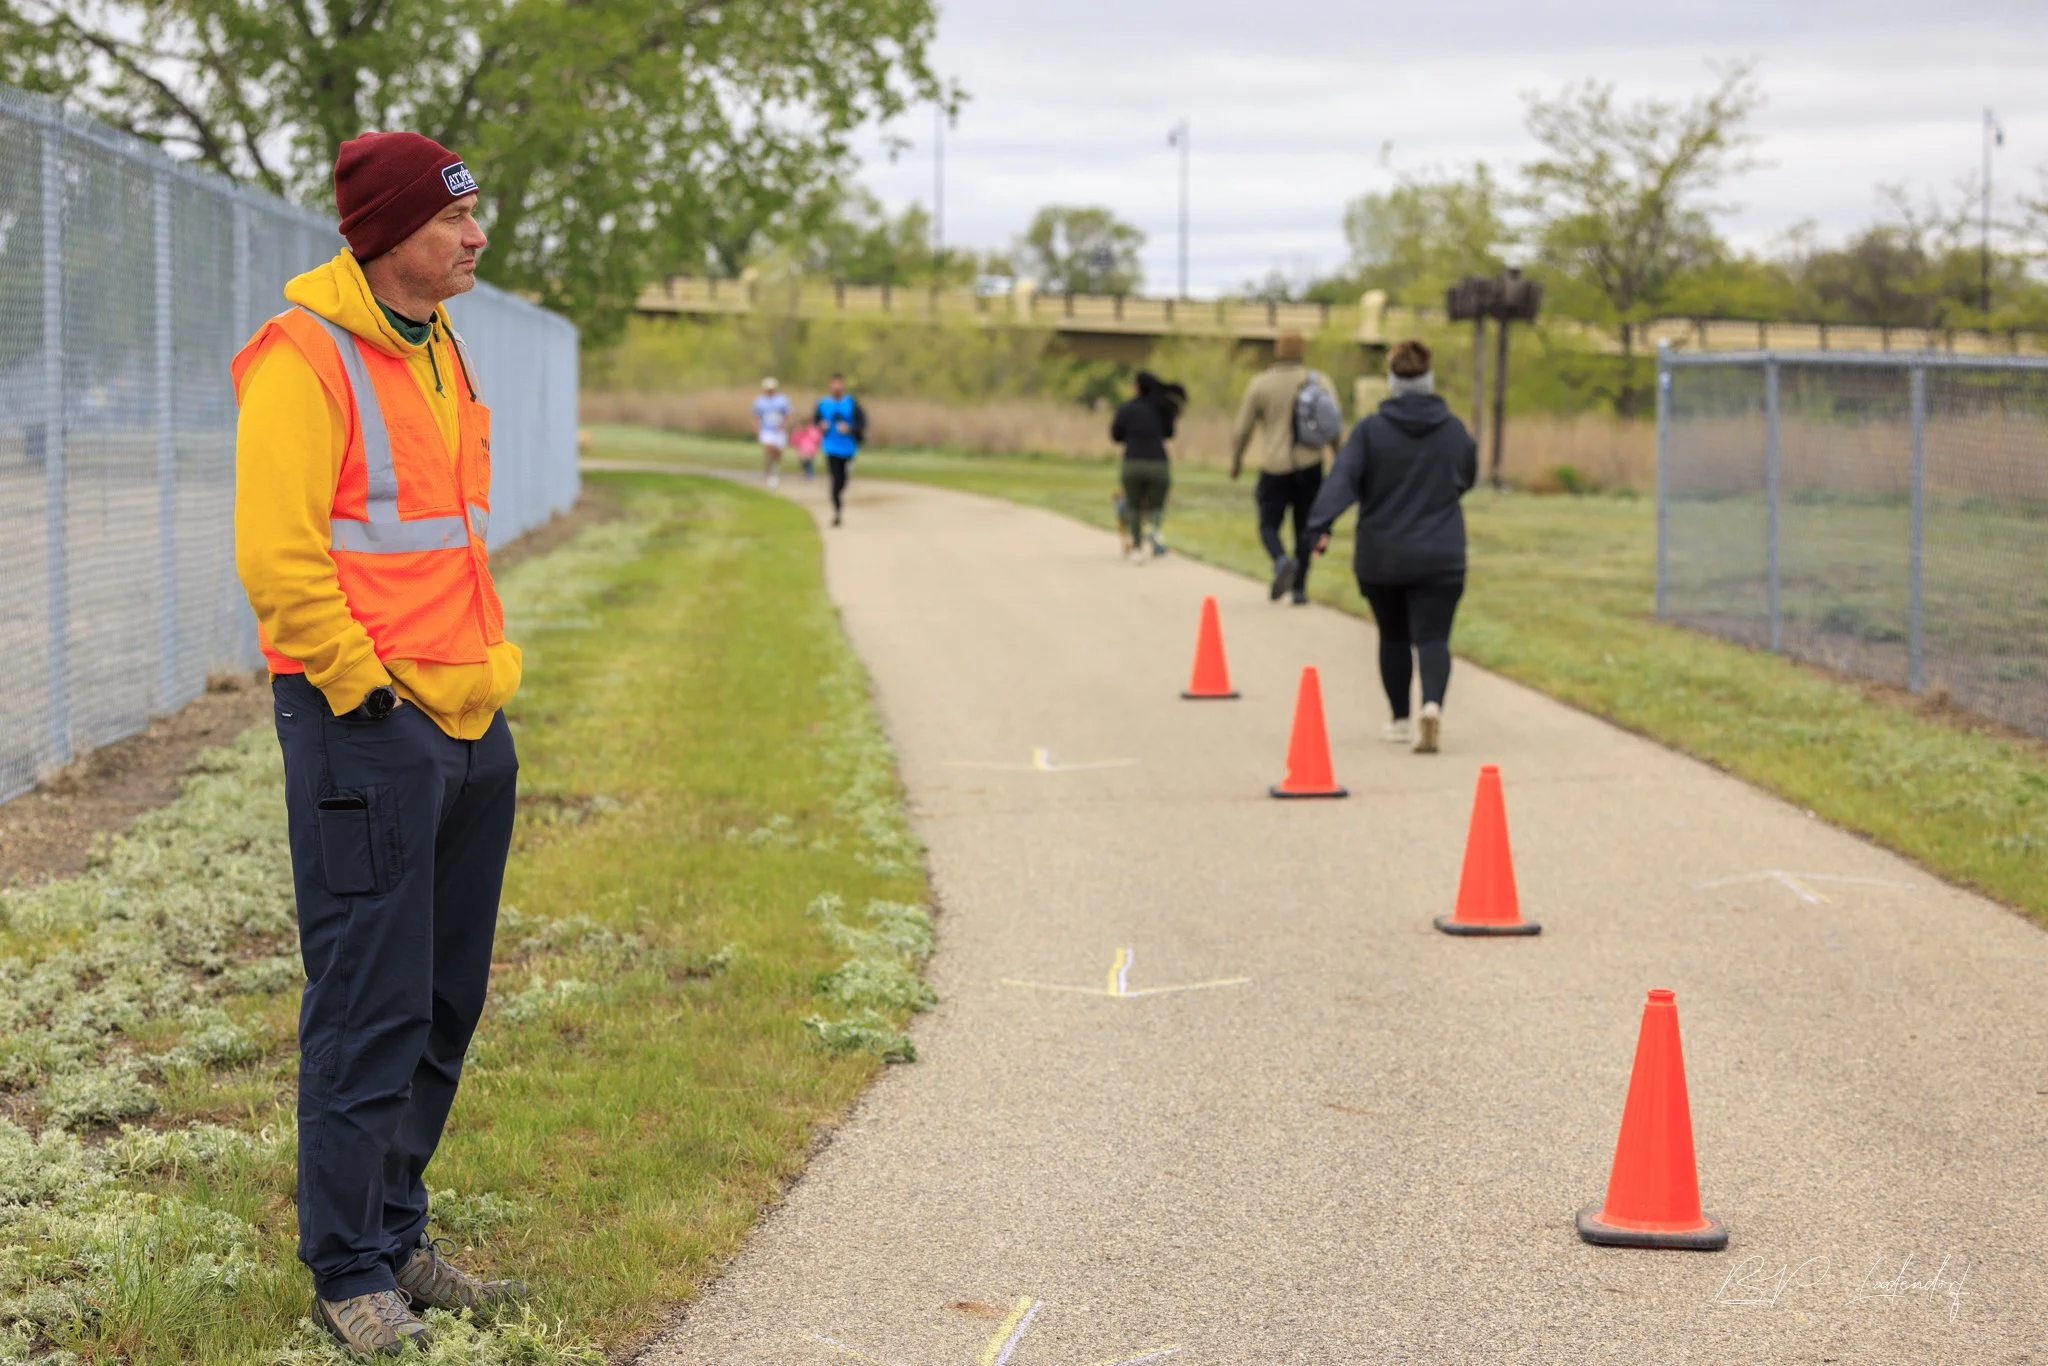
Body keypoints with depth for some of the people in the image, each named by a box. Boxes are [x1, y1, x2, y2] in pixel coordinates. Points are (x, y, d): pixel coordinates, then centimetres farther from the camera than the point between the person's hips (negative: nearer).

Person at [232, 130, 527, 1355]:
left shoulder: (437, 348, 16)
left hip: (471, 726, 9)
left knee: (444, 1004, 13)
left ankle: (397, 1236, 25)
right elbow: (278, 556, -18)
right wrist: (368, 691, -15)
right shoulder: (305, 359, -12)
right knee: (369, 1008, -4)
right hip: (367, 733, -9)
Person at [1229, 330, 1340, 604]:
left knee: (1269, 524, 9)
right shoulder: (1319, 383, 2)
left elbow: (1242, 430, 1)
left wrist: (1235, 461, 15)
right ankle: (1299, 588, 10)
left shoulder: (1260, 384, -2)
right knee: (1305, 529, 12)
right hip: (1309, 466, 2)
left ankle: (1282, 560, -21)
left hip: (1274, 468, -2)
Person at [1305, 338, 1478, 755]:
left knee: (1393, 636, 17)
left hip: (1381, 557, 0)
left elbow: (1343, 479, -18)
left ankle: (1400, 721, 26)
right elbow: (1468, 479, 17)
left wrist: (1320, 526, -25)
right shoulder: (1455, 430, 2)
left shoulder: (1371, 430, -7)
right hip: (1440, 558, 0)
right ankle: (1432, 704, -30)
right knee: (1432, 638, -3)